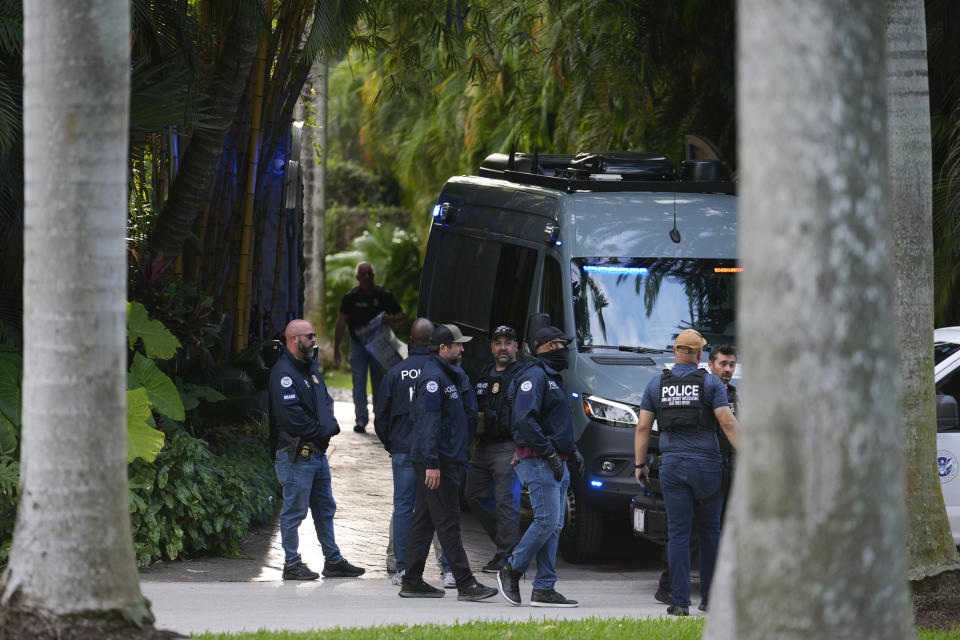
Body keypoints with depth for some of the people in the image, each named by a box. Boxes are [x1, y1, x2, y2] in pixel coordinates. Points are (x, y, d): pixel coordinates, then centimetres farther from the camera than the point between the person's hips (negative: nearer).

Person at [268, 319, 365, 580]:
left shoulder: (311, 368, 16)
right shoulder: (283, 372, -14)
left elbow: (326, 403, 21)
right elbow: (291, 416, -21)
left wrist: (330, 426, 1)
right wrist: (321, 431, -13)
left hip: (318, 451, 9)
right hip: (296, 455, -9)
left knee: (325, 509, 14)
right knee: (294, 511, -3)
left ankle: (333, 561, 21)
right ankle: (292, 564, 4)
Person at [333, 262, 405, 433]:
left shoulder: (384, 295, 0)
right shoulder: (351, 297, -2)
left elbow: (401, 315, 8)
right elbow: (341, 323, 0)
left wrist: (390, 319, -16)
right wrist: (336, 348, -4)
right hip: (358, 345, -1)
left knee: (379, 383, 5)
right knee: (359, 383, -9)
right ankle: (361, 420, -10)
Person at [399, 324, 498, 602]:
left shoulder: (455, 375, 17)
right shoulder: (433, 377, -15)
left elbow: (470, 412, 26)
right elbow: (429, 422, -20)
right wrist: (432, 464, -24)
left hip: (449, 459, 10)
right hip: (435, 461, -10)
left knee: (424, 520, 11)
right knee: (448, 522, -9)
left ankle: (412, 582, 15)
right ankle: (465, 584, -10)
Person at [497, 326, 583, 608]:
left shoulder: (554, 379, 22)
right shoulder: (535, 376, -10)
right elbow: (524, 418, -22)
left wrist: (572, 450, 18)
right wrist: (549, 453, -22)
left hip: (556, 465, 10)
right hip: (538, 463, -10)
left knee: (554, 526, 5)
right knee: (547, 520, -14)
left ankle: (544, 589, 4)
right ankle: (511, 571, -2)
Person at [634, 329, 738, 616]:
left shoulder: (656, 385, 7)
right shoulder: (711, 383, 0)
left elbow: (642, 427, 4)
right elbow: (728, 423, -8)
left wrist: (639, 464, 9)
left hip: (672, 465, 1)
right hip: (706, 464, -1)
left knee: (678, 534, -1)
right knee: (709, 532, 12)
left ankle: (680, 601, -7)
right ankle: (709, 598, 15)